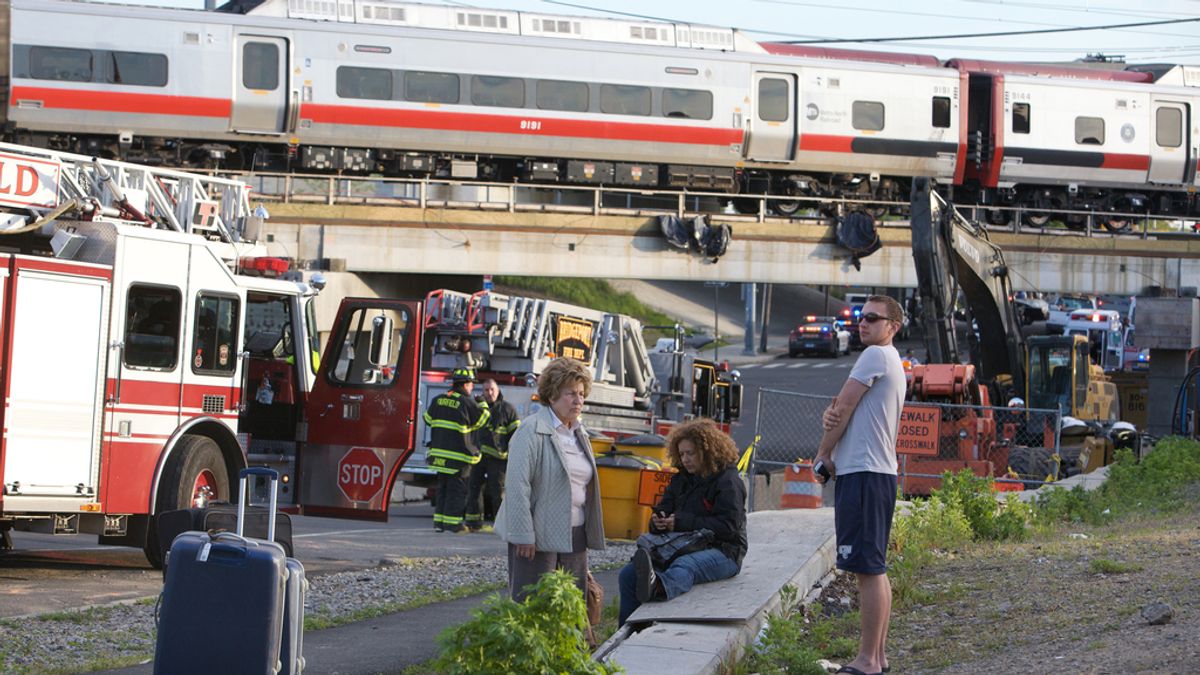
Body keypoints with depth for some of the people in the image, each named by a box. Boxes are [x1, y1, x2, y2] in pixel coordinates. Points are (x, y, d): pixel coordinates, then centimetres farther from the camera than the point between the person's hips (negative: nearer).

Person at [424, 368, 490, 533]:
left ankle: (439, 520, 14)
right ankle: (452, 521, -2)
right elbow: (481, 419, 1)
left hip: (439, 451, 6)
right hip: (459, 452, -6)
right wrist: (483, 405, 19)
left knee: (442, 486, 14)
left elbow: (428, 419, 17)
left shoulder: (438, 400, 6)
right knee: (457, 487, 0)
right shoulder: (467, 403, -11)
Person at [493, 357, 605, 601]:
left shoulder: (578, 432, 15)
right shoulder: (532, 430, -11)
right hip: (539, 537, -8)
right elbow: (518, 485, -17)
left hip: (573, 537, 8)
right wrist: (523, 536, -21)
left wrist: (589, 534, 17)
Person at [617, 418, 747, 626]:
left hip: (723, 552, -8)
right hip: (683, 547, 8)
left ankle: (659, 588, -79)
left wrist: (682, 522, -20)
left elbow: (728, 526, -17)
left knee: (685, 565, -44)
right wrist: (658, 521, -3)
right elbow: (664, 510, 24)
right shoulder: (681, 480, 18)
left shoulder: (728, 481, -6)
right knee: (628, 575, -11)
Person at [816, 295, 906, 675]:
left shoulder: (876, 356, -10)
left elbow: (844, 408, -11)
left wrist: (823, 454, 1)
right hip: (874, 473, 11)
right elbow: (842, 409, 16)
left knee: (868, 568, -10)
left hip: (863, 473, -11)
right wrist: (831, 414, -7)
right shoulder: (889, 363, 22)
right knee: (874, 568, 13)